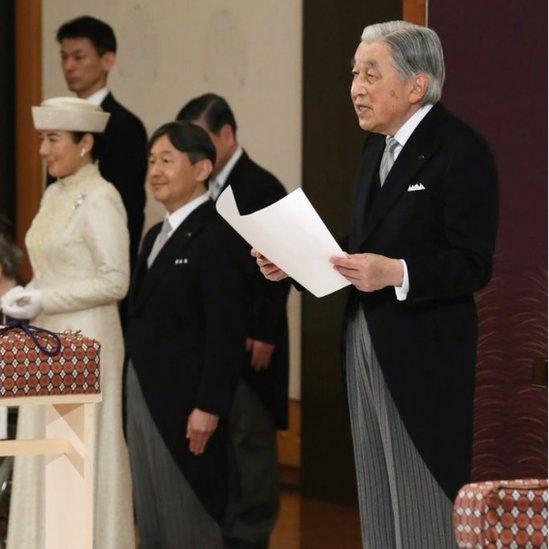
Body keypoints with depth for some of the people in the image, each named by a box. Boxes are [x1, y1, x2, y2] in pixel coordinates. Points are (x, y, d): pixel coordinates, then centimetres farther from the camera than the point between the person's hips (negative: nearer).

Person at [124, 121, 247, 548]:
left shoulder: (215, 237, -13)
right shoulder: (156, 237, 16)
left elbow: (225, 331, -17)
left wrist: (208, 407, -21)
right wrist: (134, 395, 14)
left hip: (186, 401, -9)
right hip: (144, 394, 9)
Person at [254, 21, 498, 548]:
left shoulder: (460, 150, -12)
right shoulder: (376, 147, 14)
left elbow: (473, 266, -16)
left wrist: (395, 273, -29)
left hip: (424, 351, -8)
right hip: (365, 342, 8)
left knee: (423, 503, -4)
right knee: (377, 503, 12)